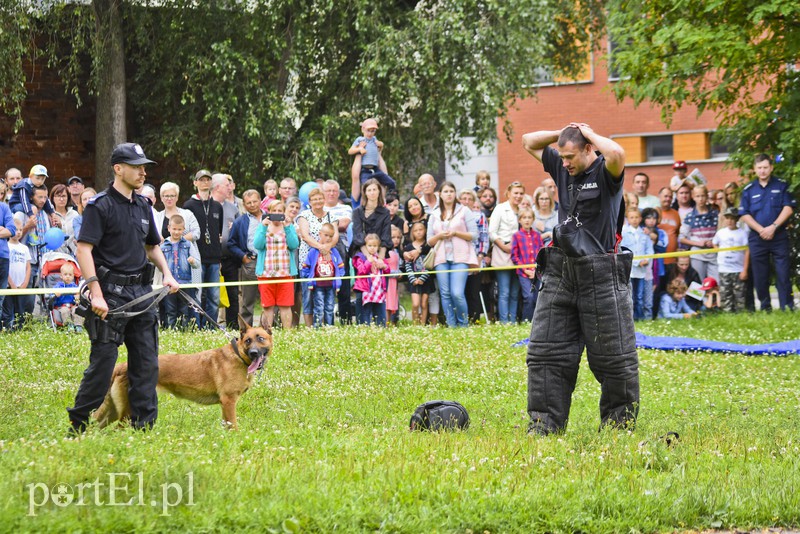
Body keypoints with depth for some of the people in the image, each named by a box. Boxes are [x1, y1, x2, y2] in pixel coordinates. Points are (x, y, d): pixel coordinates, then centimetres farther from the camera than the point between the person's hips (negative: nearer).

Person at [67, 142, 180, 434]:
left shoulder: (143, 206, 15)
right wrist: (96, 293, -22)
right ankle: (78, 425, 4)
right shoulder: (100, 206, -9)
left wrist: (167, 274, 10)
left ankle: (144, 425, 11)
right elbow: (83, 249, -16)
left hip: (141, 292, 7)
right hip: (111, 293, -7)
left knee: (146, 363, 6)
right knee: (102, 363, -6)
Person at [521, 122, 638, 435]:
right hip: (560, 273, 6)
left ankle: (620, 420, 14)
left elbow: (617, 155, -32)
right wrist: (562, 134, 5)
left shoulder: (605, 172, -8)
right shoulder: (562, 168, 10)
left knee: (613, 356, 2)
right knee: (546, 351, 4)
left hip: (600, 277, -6)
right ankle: (545, 422, 8)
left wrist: (589, 133, -14)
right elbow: (528, 142, 21)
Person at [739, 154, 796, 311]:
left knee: (783, 273, -6)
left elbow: (788, 208, -2)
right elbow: (744, 215, 3)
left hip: (779, 236, -2)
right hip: (757, 238, 2)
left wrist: (773, 227, -12)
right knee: (760, 276, 3)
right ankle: (765, 308, 12)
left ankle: (787, 308, -4)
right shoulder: (748, 190, 8)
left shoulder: (782, 186, 5)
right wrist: (761, 230, -11)